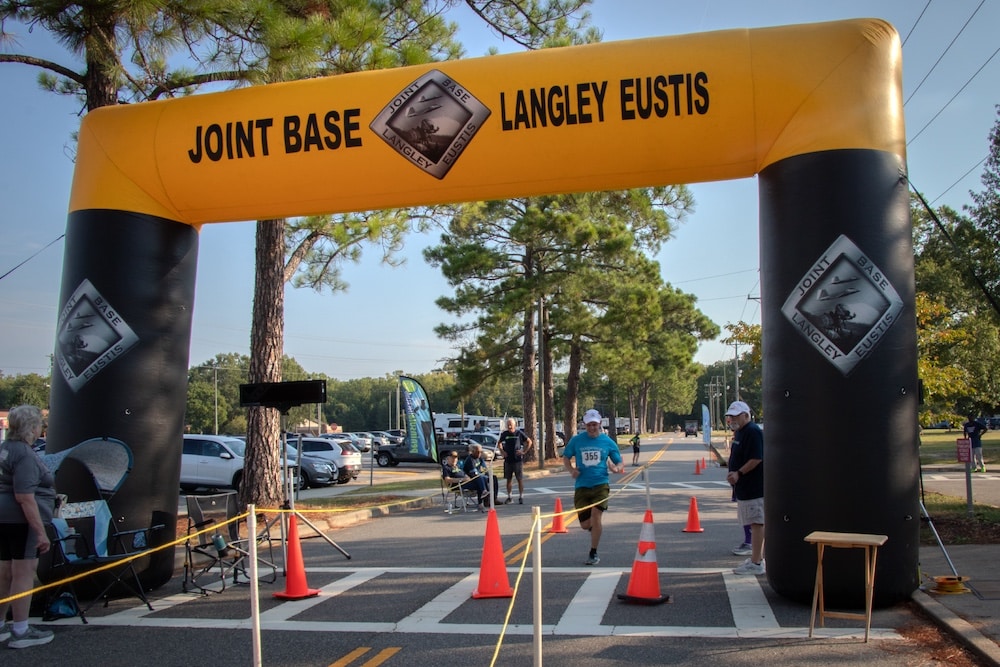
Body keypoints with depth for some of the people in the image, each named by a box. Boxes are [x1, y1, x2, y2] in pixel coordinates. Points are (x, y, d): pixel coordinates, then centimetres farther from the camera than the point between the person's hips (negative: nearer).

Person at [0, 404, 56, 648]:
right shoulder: (24, 454, -17)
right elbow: (25, 497, -23)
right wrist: (41, 532, -22)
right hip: (21, 520, -10)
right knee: (24, 572, -2)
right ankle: (20, 632, 5)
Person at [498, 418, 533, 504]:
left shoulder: (519, 433, -3)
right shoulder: (505, 434, 4)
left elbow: (529, 442, 5)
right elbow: (499, 443, 21)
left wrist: (524, 452, -2)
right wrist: (502, 451, 8)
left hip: (518, 459, -3)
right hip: (508, 460, 3)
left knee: (520, 479, -1)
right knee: (509, 479, 8)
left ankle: (521, 497, 7)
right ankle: (509, 497, 18)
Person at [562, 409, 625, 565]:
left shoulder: (608, 442, 1)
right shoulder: (576, 440, 1)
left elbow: (621, 463, 8)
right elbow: (566, 458, 12)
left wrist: (617, 468, -15)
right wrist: (571, 470, -7)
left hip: (600, 484, -1)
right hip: (581, 486, 1)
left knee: (596, 515, -18)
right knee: (585, 525, 1)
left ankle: (593, 553, 0)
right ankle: (597, 526, 40)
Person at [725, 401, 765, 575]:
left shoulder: (753, 432, -16)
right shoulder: (739, 432, 16)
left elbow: (757, 458, -23)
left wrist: (738, 473, -25)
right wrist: (733, 475, 16)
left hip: (754, 487, -10)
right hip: (744, 487, 10)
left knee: (756, 523, -7)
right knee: (755, 523, 16)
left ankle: (756, 563, -5)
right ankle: (757, 557, 24)